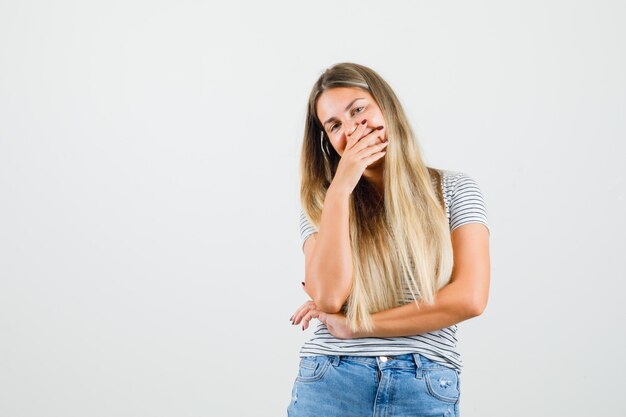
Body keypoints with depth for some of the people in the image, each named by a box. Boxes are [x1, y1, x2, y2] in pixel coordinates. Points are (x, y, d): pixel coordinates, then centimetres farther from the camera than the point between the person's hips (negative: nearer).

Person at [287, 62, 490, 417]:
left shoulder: (454, 189, 2)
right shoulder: (322, 203, 6)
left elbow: (469, 298, -9)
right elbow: (328, 297, -10)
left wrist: (357, 326, -8)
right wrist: (340, 189, -11)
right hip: (329, 384, 1)